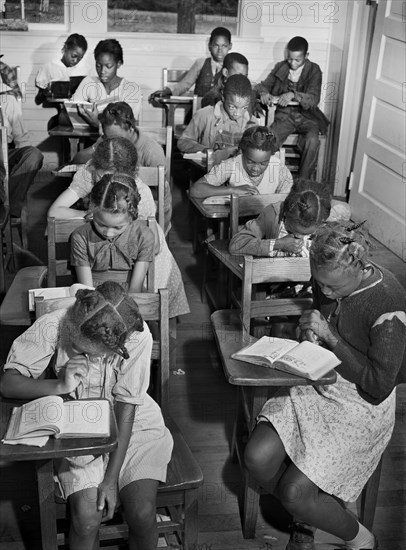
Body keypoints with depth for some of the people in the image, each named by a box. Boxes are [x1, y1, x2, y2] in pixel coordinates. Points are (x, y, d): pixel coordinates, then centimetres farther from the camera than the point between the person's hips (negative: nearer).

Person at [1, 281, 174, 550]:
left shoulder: (137, 336, -25)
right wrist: (60, 385, -33)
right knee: (86, 518, -20)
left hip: (133, 425, 0)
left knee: (143, 514, -18)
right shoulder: (53, 326, -22)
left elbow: (126, 406, -19)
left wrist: (111, 478, -19)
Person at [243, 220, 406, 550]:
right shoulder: (328, 278, -5)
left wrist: (329, 336, -21)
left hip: (362, 403, -6)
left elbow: (378, 388, -20)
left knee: (295, 492, -16)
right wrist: (310, 331, -5)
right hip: (317, 383, 6)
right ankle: (305, 513, 17)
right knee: (257, 460, -13)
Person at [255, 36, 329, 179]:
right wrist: (264, 93, -14)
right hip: (284, 115, 2)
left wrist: (294, 95, -32)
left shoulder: (314, 71, -2)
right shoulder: (280, 67, 7)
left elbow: (313, 100, -13)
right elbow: (263, 85, 12)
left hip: (306, 116, -2)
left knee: (312, 141, -33)